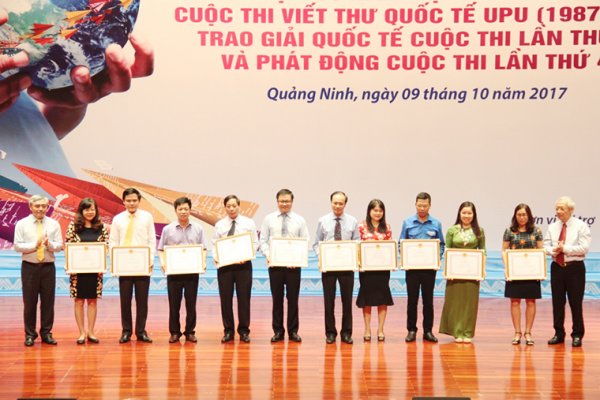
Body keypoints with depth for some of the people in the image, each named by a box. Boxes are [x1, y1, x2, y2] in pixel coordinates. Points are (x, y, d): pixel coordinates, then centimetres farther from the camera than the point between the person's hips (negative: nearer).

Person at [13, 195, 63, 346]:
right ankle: (30, 334, 10)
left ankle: (46, 333, 13)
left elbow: (59, 245, 3)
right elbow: (17, 246, -5)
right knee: (29, 301, 2)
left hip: (48, 267, 2)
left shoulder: (54, 224, 6)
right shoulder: (22, 224, 1)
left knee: (48, 301, 4)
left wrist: (49, 244, -17)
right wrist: (34, 245, -17)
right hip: (29, 267, -2)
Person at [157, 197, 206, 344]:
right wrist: (163, 262, -9)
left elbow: (203, 249, 7)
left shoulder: (198, 229, 5)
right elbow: (161, 249, 7)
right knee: (174, 303, 4)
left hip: (192, 271, 1)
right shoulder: (168, 229, 3)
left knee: (191, 303, 5)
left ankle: (190, 332, 14)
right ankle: (174, 332, 12)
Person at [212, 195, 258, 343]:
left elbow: (255, 243, 2)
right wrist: (215, 256, -14)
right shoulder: (219, 225, 6)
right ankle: (228, 331, 13)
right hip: (224, 264, 1)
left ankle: (244, 331, 13)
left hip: (243, 264, -1)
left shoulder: (249, 223, 4)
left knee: (244, 298, 3)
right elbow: (215, 244, 5)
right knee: (225, 298, 4)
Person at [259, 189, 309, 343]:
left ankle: (293, 331, 13)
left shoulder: (299, 220, 4)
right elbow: (263, 241, 5)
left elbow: (305, 242, 2)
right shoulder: (269, 219, 6)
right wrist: (268, 255, -12)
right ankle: (278, 331, 13)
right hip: (274, 264, 0)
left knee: (293, 298, 4)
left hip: (293, 265, 0)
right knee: (277, 298, 5)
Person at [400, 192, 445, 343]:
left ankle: (428, 330, 13)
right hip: (412, 267, 0)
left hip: (429, 267, 0)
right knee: (412, 299, 3)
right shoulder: (407, 223, 4)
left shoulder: (436, 224, 4)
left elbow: (441, 245, 7)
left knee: (428, 300, 6)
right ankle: (411, 330, 11)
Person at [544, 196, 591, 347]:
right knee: (557, 301, 7)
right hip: (557, 267, 4)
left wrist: (564, 248, -17)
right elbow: (545, 246, 7)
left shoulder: (581, 226, -4)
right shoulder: (552, 227, 11)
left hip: (574, 267, -4)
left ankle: (577, 335, 8)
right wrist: (553, 250, -15)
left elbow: (584, 248, -13)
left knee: (575, 302, -1)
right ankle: (558, 334, 16)